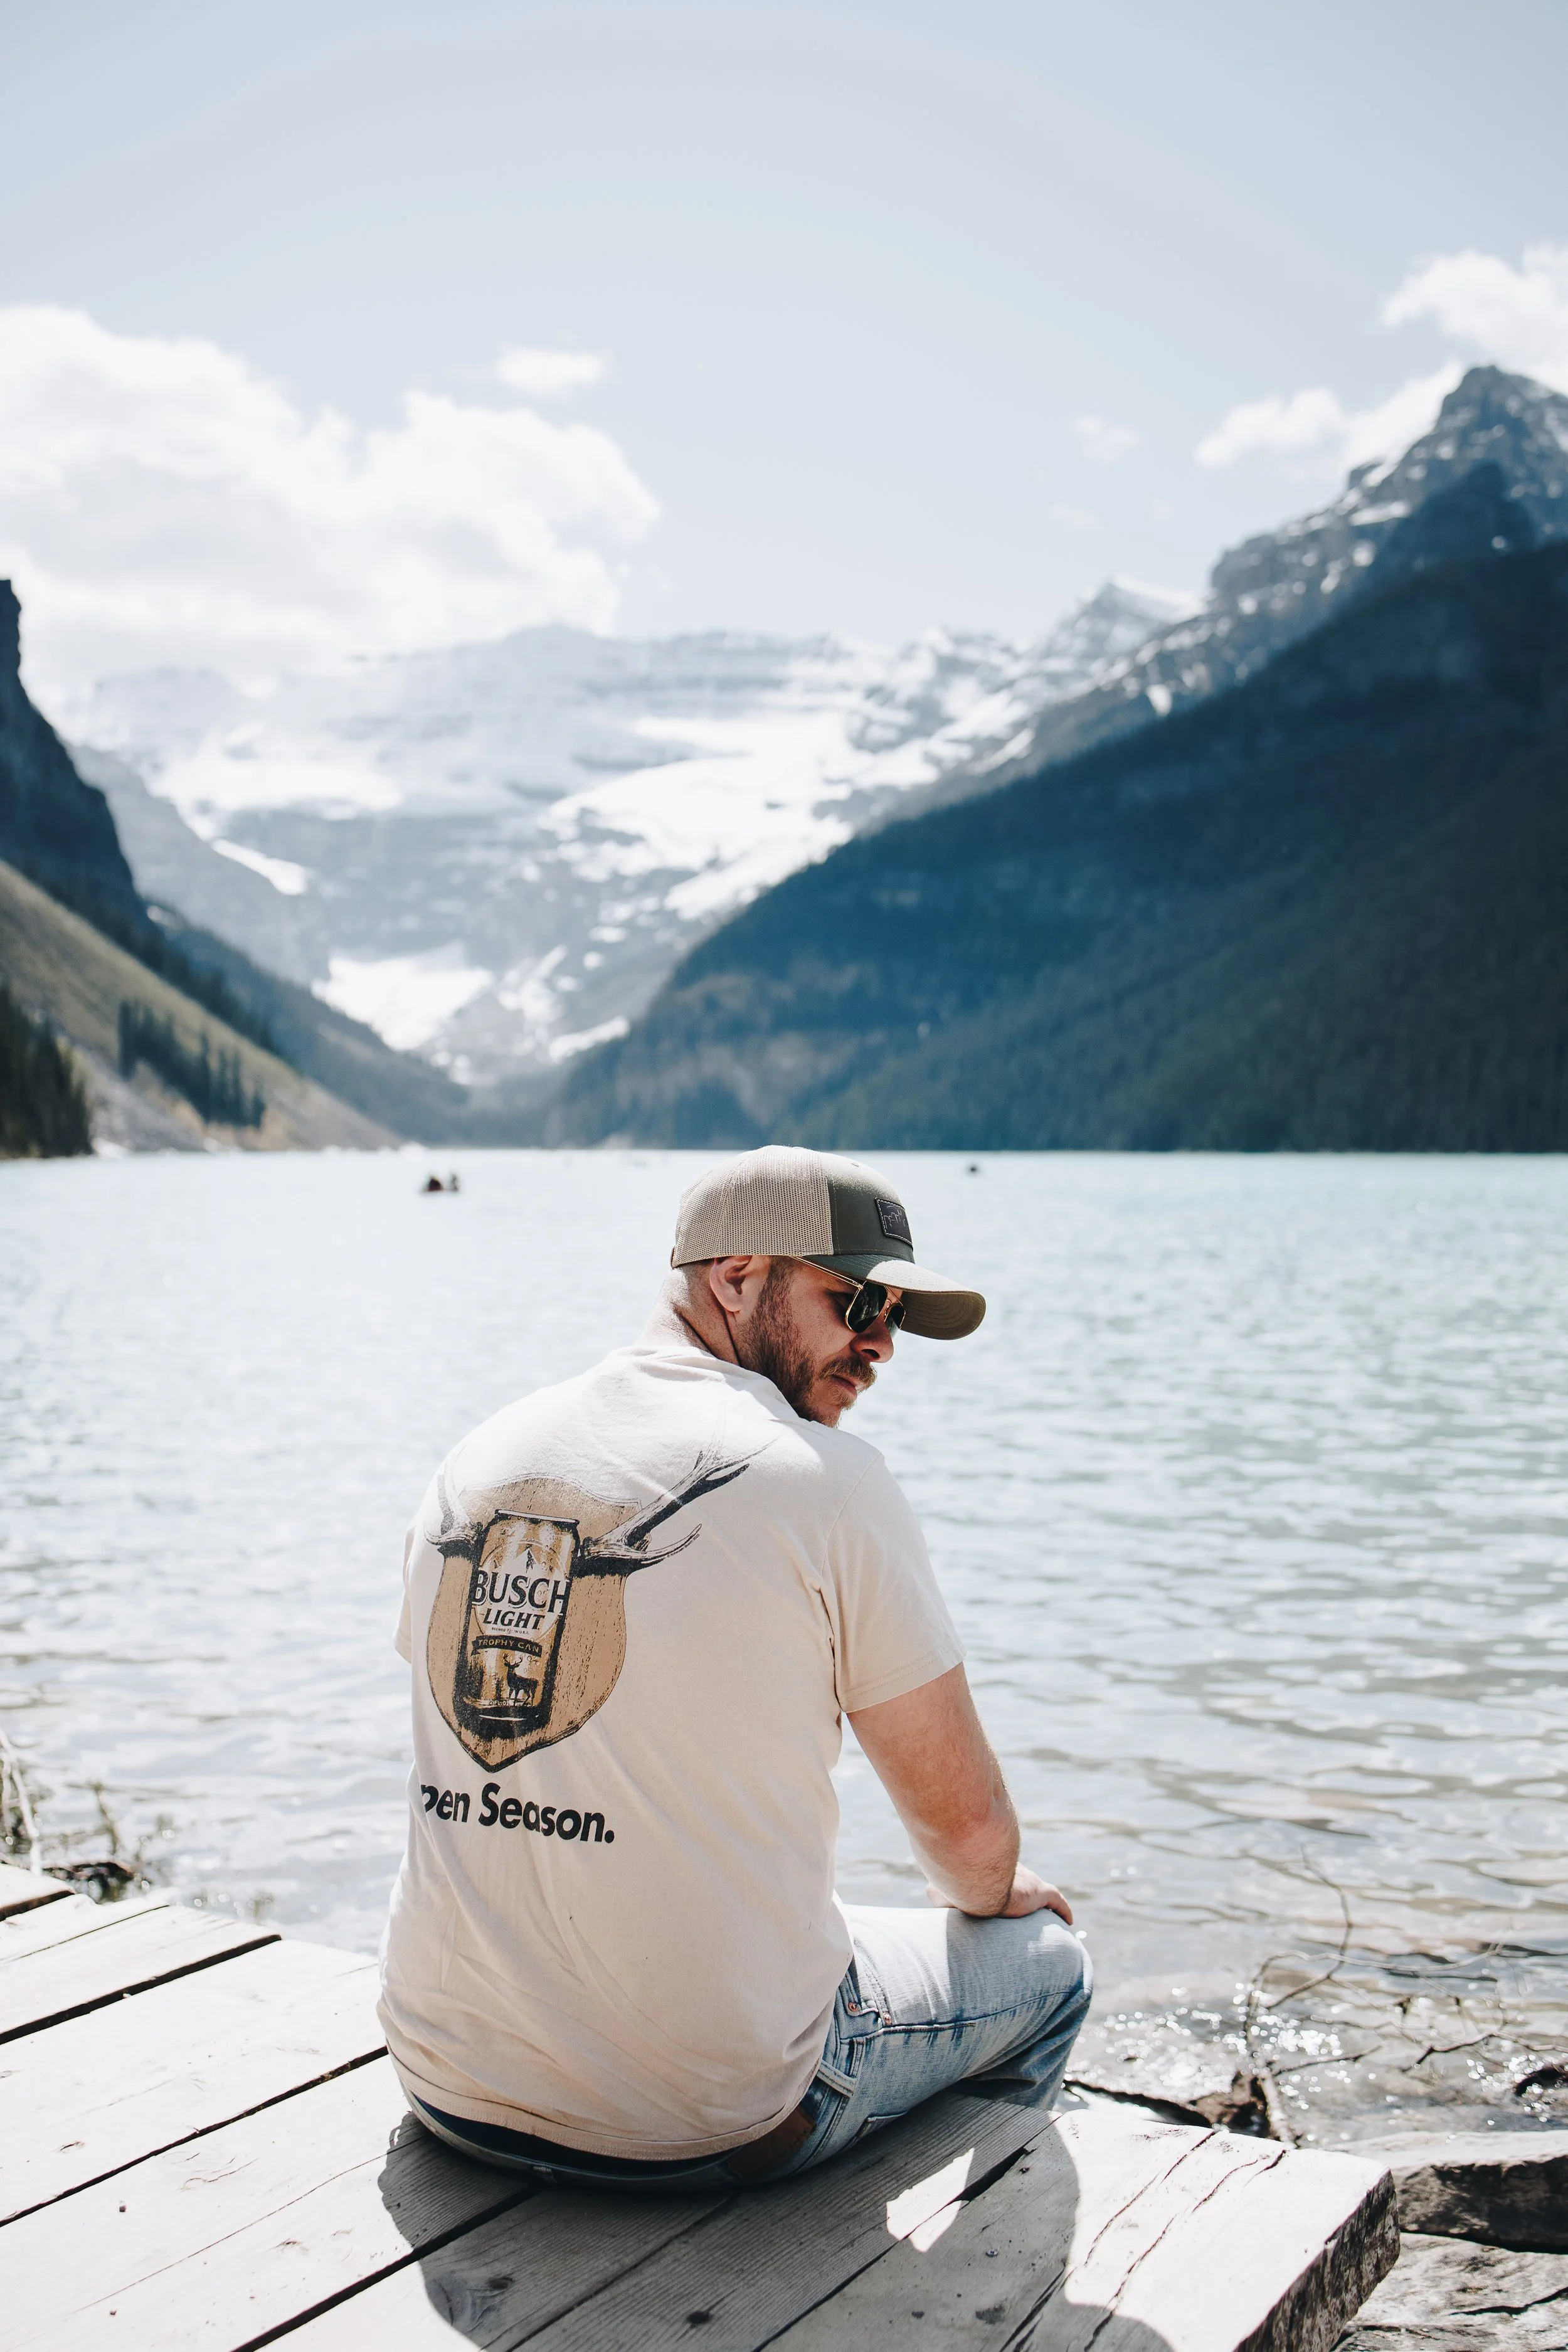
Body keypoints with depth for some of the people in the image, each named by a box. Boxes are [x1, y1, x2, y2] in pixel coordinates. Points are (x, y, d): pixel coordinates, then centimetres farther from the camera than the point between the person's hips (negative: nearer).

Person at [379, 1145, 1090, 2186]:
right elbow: (964, 1819, -6)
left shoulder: (478, 1459, 3)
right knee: (1046, 1958, 20)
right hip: (709, 2119, -6)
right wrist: (990, 1897, 18)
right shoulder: (827, 1479, -14)